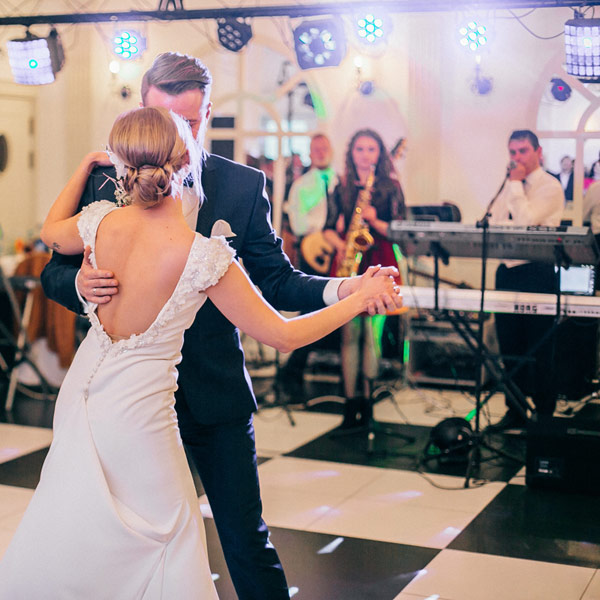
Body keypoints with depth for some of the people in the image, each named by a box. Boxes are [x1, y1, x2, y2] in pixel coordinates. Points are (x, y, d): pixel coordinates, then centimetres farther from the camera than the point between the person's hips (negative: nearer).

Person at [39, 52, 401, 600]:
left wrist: (342, 290, -22)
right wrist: (80, 284, -22)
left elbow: (276, 281, -2)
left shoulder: (244, 186, -2)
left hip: (217, 394, -1)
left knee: (247, 541, 5)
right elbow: (55, 272, 2)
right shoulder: (106, 180, -2)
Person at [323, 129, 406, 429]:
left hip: (378, 263, -2)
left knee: (372, 332, -4)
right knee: (350, 333, -1)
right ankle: (351, 401, 2)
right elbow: (329, 228, 12)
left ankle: (366, 400, 4)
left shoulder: (390, 187, 6)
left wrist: (375, 221, -14)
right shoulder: (342, 187, 12)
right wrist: (340, 245, -7)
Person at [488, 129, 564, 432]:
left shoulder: (550, 186, -7)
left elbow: (525, 221, -20)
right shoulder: (508, 187, 15)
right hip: (507, 270, 7)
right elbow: (492, 222, 15)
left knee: (539, 349, 0)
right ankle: (515, 410, 22)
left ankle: (544, 414, 11)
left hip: (537, 273, -7)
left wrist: (516, 184, -13)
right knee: (510, 346, 12)